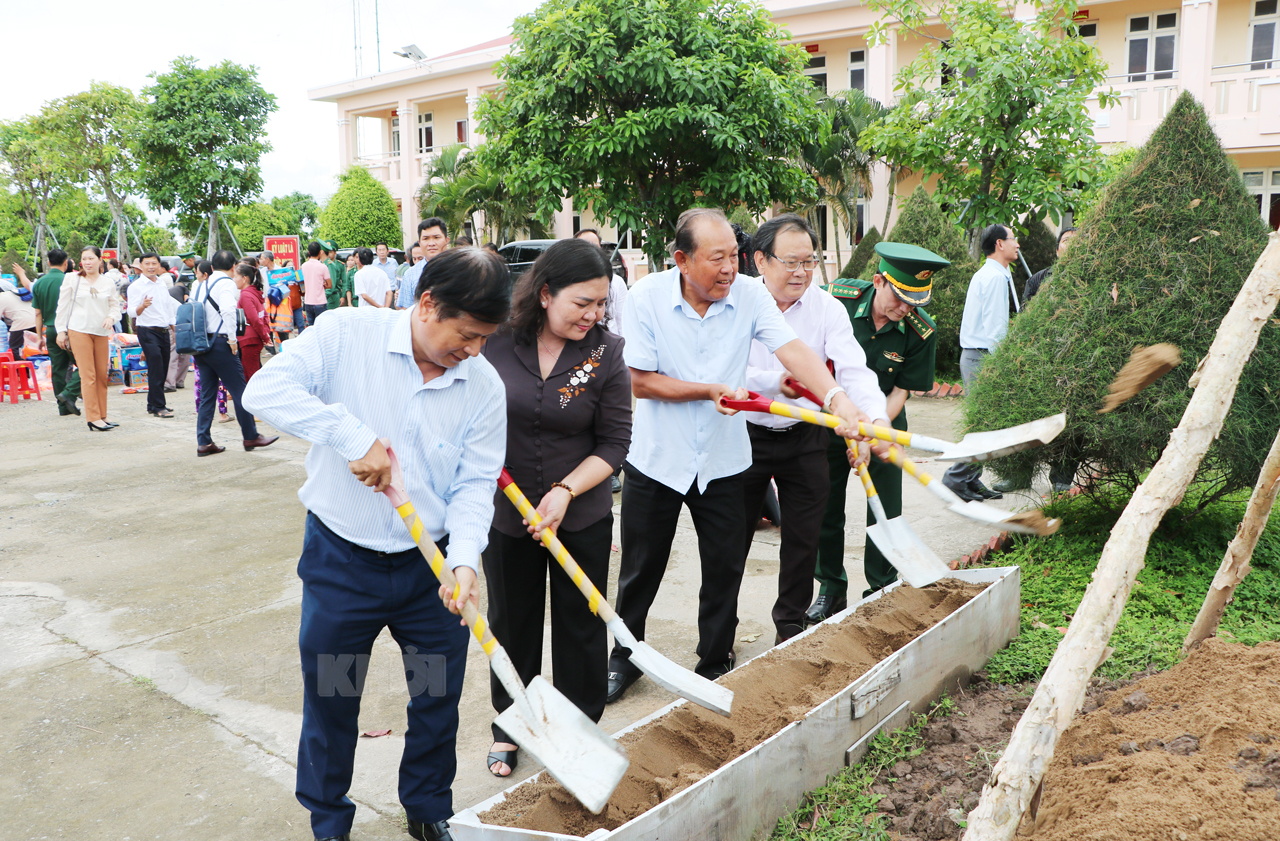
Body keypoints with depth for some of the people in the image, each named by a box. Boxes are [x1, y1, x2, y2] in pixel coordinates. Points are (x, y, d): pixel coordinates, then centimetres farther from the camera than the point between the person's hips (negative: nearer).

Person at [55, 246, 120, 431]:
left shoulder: (108, 283, 11)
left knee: (102, 375, 5)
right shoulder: (71, 280, 4)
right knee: (88, 375, -7)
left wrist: (111, 317, -10)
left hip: (101, 332, 3)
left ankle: (102, 415, 15)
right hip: (78, 331, -3)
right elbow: (63, 307, 5)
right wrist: (61, 331, 1)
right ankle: (93, 418, -7)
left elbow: (115, 305, 12)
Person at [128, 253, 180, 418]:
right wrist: (142, 306, -35)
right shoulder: (136, 286, -6)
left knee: (162, 371, 9)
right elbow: (132, 312, -15)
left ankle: (153, 404, 19)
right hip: (148, 331, -7)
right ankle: (158, 407, -3)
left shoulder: (162, 285, 14)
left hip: (164, 331, 7)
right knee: (156, 371, -9)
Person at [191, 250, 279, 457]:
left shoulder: (200, 286, 17)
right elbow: (228, 310, -23)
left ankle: (203, 443, 11)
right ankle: (251, 437, 9)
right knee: (238, 390, 2)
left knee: (207, 394, 11)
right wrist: (232, 339, -17)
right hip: (219, 342, -7)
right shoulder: (227, 283, -6)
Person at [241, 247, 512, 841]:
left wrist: (465, 560, -22)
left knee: (439, 699, 16)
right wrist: (355, 436, -33)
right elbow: (266, 389, -23)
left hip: (431, 567, 3)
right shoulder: (347, 335, -13)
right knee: (330, 700, 14)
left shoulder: (484, 386, -5)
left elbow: (474, 484, -6)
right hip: (341, 561, -2)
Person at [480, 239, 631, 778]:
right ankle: (507, 728, 37)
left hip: (582, 517, 0)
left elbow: (614, 443, -9)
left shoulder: (605, 353, -11)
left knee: (581, 626, 11)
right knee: (511, 623, 16)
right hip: (506, 514, 1)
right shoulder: (496, 342, -11)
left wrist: (566, 491, -20)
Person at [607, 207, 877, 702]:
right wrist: (707, 391, -19)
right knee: (641, 570, 13)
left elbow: (793, 351, -23)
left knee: (724, 570, 11)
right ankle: (624, 659, 35)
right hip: (656, 458, -1)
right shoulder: (647, 298, -14)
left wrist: (837, 399, -39)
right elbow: (637, 382, -13)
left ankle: (716, 666, 32)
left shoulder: (750, 296, -10)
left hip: (722, 461, 1)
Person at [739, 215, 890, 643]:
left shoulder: (827, 308, -6)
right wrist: (775, 381, -37)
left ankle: (791, 624, 32)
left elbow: (854, 369, -17)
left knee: (803, 539, 11)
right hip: (747, 435, -1)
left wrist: (877, 417, -35)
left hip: (804, 438, 2)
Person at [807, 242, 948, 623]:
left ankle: (882, 591, 19)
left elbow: (901, 391, -13)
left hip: (883, 422, 0)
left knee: (885, 511, 1)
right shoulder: (838, 297, -20)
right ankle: (831, 588, 22)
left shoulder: (921, 331, -19)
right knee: (826, 506, 6)